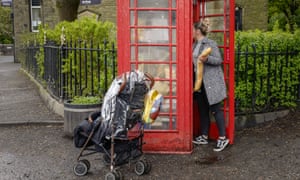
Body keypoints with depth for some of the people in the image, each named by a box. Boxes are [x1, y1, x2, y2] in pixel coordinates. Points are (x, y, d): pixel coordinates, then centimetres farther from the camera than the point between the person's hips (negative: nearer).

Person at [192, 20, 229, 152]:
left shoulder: (210, 43, -10)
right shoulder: (195, 44, 12)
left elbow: (219, 60, -14)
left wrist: (206, 59, -27)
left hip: (211, 82, -8)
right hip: (199, 82, 8)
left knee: (215, 110, -5)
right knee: (202, 110, 12)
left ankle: (222, 138, 2)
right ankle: (204, 137, 22)